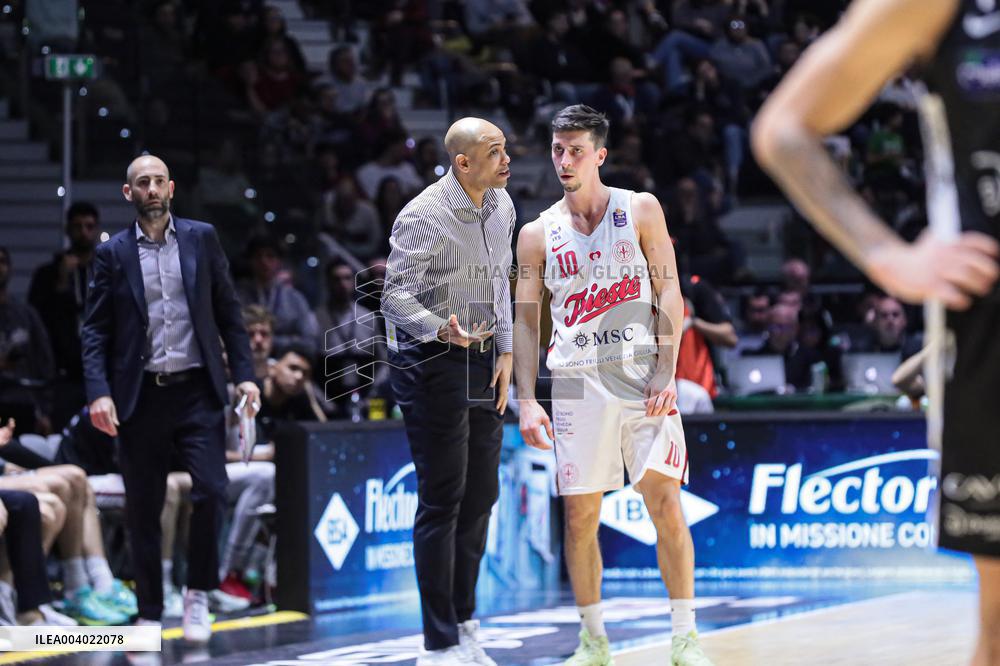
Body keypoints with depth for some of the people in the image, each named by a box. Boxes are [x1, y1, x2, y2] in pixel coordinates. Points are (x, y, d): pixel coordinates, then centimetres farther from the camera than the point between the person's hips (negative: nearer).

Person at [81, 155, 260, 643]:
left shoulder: (201, 239, 7)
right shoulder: (112, 254, 4)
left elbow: (228, 313, 9)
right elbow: (95, 330, 2)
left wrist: (244, 374, 0)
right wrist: (99, 392, -11)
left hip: (197, 391, 0)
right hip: (140, 396, 0)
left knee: (210, 491, -13)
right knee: (142, 511, 4)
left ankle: (198, 593, 6)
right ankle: (149, 614, 14)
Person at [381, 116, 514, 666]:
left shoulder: (501, 206, 7)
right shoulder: (423, 218, -18)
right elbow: (396, 296, -19)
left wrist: (505, 352, 11)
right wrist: (441, 331, -36)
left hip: (482, 362, 8)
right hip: (430, 361, -8)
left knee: (480, 496, 10)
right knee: (443, 499, -7)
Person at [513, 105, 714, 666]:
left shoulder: (641, 211, 4)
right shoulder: (538, 234, 8)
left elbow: (669, 294, 1)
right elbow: (526, 322, 10)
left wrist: (666, 376, -10)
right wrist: (527, 400, -1)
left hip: (643, 380, -2)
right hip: (577, 383, 2)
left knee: (666, 503, -8)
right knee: (581, 516, 1)